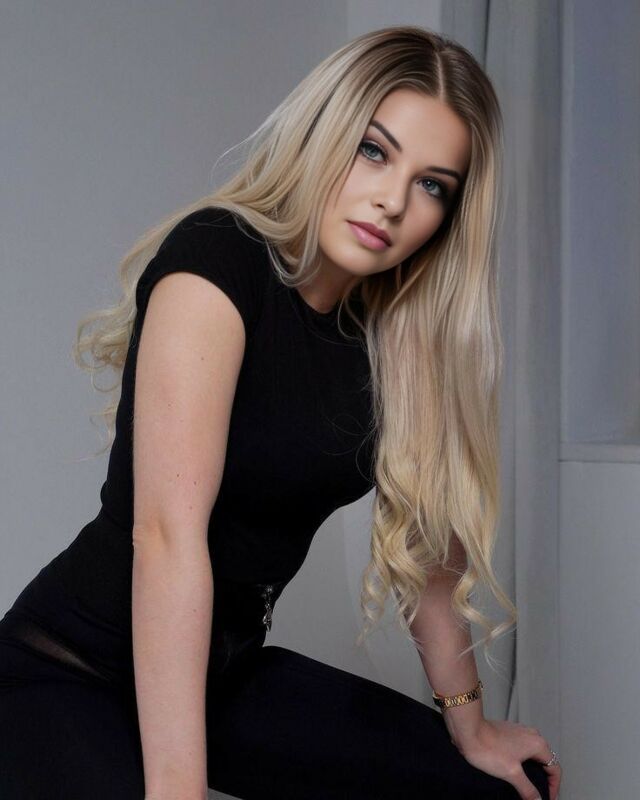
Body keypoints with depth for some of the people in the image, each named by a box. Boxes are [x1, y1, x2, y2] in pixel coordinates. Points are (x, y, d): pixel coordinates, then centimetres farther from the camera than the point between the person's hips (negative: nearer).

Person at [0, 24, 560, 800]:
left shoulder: (395, 330, -1)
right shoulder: (215, 257, -21)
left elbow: (426, 541, 6)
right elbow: (168, 533, -30)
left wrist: (468, 725, 12)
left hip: (228, 670, 6)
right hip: (69, 675, -6)